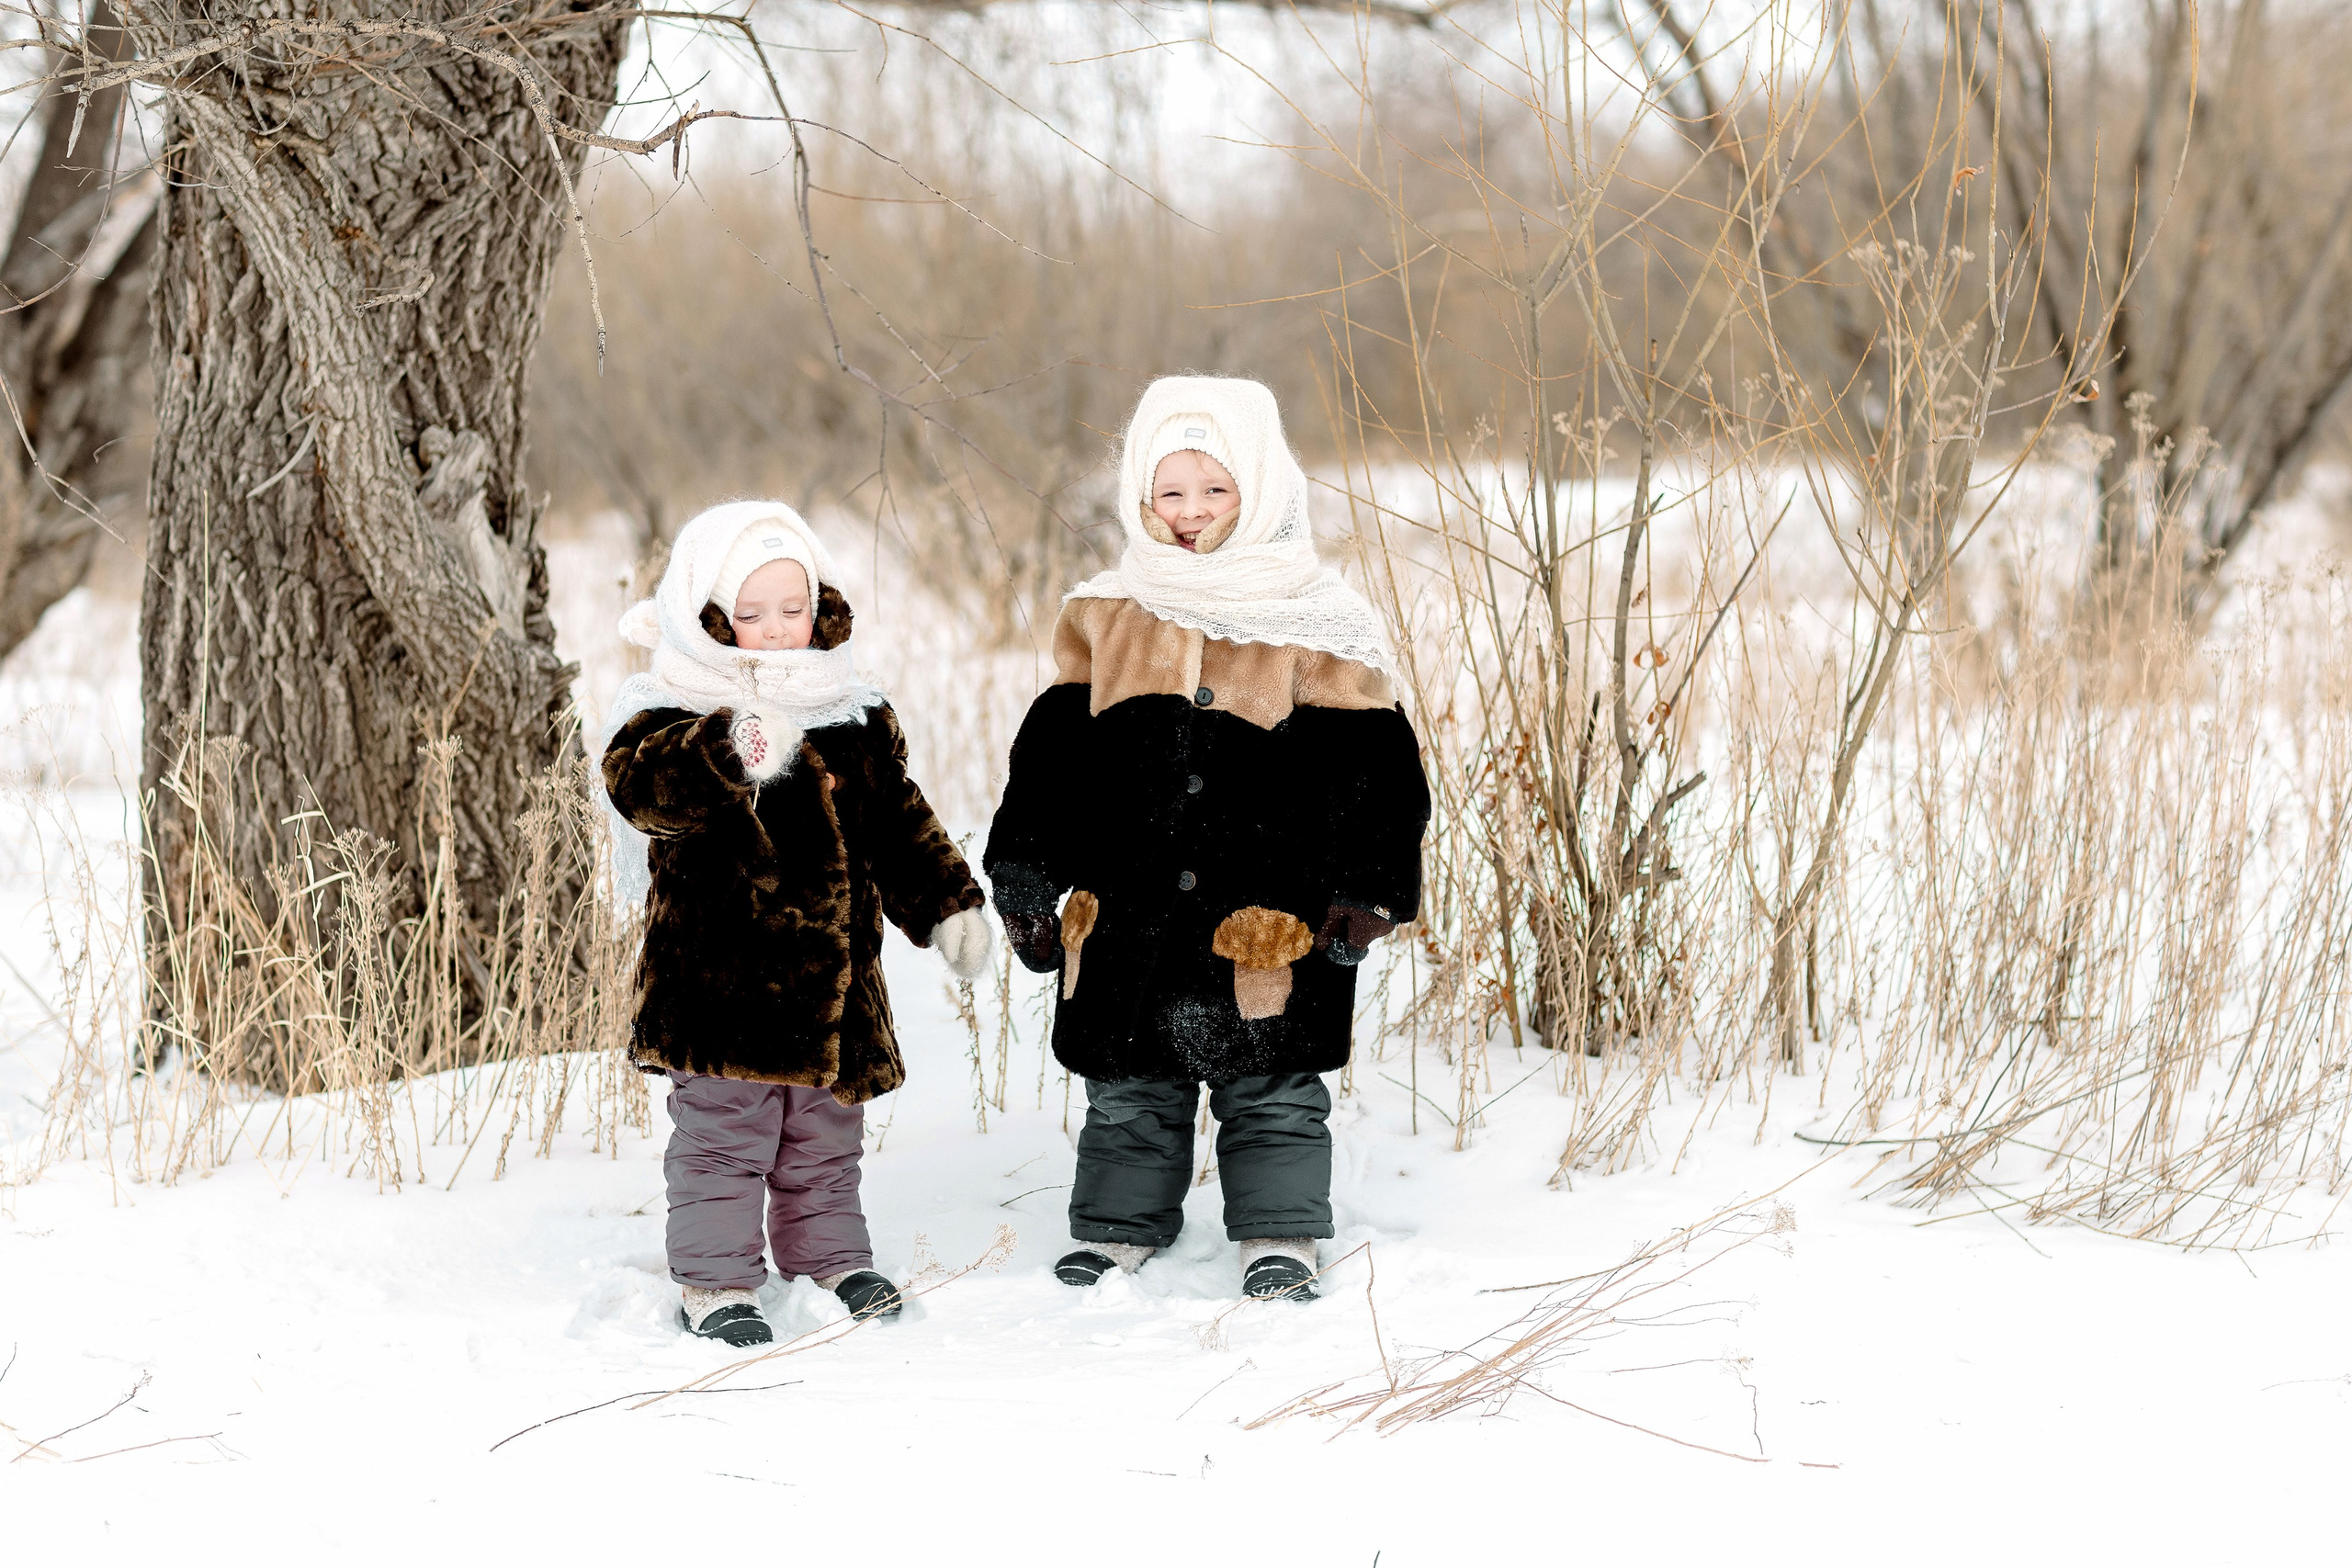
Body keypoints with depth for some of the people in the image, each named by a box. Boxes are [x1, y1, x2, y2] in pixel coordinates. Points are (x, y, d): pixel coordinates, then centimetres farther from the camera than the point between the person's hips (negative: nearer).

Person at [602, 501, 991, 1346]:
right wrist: (732, 752, -44)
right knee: (723, 1132, -3)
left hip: (832, 973, 6)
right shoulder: (674, 711, -9)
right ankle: (714, 1281, 6)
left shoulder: (855, 716, 11)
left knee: (824, 1134, 17)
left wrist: (947, 902, 14)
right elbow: (640, 782, -29)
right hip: (720, 972, -5)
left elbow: (898, 822, 20)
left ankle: (831, 1257, 31)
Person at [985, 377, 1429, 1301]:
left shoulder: (1319, 626, -1)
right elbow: (1053, 755, 11)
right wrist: (1024, 877, 6)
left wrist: (1366, 892, -8)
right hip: (1128, 911, 3)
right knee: (1130, 1095, 13)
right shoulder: (1102, 619, 7)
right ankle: (1116, 1233, 25)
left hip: (1272, 918, -3)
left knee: (1272, 1095, 6)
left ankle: (1279, 1240, 16)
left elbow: (1371, 766, -1)